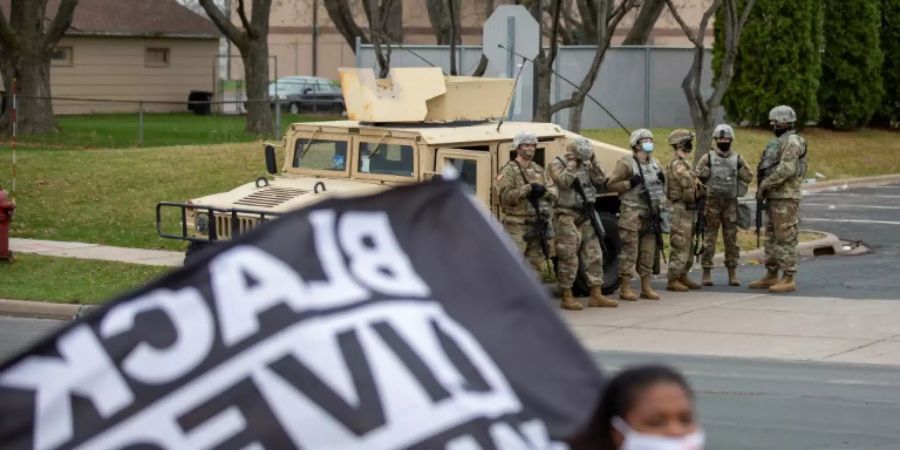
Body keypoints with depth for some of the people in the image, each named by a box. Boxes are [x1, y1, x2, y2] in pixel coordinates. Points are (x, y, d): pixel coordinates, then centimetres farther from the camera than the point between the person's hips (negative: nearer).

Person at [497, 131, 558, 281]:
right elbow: (506, 196, -17)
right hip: (517, 226, -7)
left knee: (537, 263, 12)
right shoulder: (508, 171, -5)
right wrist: (528, 188, -23)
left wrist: (543, 190, -12)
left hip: (538, 225, 7)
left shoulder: (539, 170, 16)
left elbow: (553, 192, 10)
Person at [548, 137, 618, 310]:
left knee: (594, 256, 6)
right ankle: (567, 297, -1)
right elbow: (564, 182, -23)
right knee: (569, 258, -7)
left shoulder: (586, 164, 14)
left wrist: (593, 161, -1)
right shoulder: (556, 164, -6)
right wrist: (571, 163, -16)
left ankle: (596, 295, 10)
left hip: (586, 217, 7)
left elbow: (601, 180, 6)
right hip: (567, 217, -7)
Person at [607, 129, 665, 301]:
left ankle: (646, 288, 15)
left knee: (648, 252, 8)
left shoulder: (655, 163, 15)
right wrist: (630, 183, -21)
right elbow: (611, 185, -10)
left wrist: (662, 180, 4)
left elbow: (660, 185, 26)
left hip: (650, 214, 7)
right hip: (632, 214, -7)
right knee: (629, 251, -6)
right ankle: (625, 288, -2)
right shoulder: (626, 163, -8)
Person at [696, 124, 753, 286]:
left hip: (731, 203, 2)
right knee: (709, 238, -1)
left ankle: (732, 273, 8)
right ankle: (706, 272, 2)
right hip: (712, 202, -2)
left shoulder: (737, 159, 6)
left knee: (731, 238, 4)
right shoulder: (708, 158, 1)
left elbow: (748, 177, 13)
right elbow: (696, 177, 3)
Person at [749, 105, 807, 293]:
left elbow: (786, 169, -24)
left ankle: (788, 279, -7)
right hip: (774, 198, 10)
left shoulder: (792, 142, -14)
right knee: (771, 238, 13)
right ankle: (771, 276, 19)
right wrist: (763, 188, 11)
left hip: (786, 198, -10)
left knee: (786, 238, -8)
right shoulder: (778, 142, 18)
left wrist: (765, 185, -19)